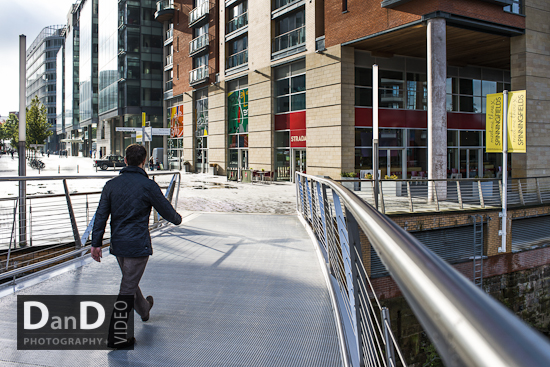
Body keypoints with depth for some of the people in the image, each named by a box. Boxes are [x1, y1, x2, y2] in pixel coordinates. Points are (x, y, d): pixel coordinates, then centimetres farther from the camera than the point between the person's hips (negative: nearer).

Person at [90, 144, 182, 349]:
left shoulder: (111, 184, 2)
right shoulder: (148, 185, -13)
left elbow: (101, 215, 1)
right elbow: (167, 211, -5)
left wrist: (96, 243, 4)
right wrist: (177, 218, 17)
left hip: (117, 245, 6)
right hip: (138, 245, -6)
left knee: (129, 280, 26)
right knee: (127, 289, 0)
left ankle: (144, 309, 51)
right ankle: (114, 337, 3)